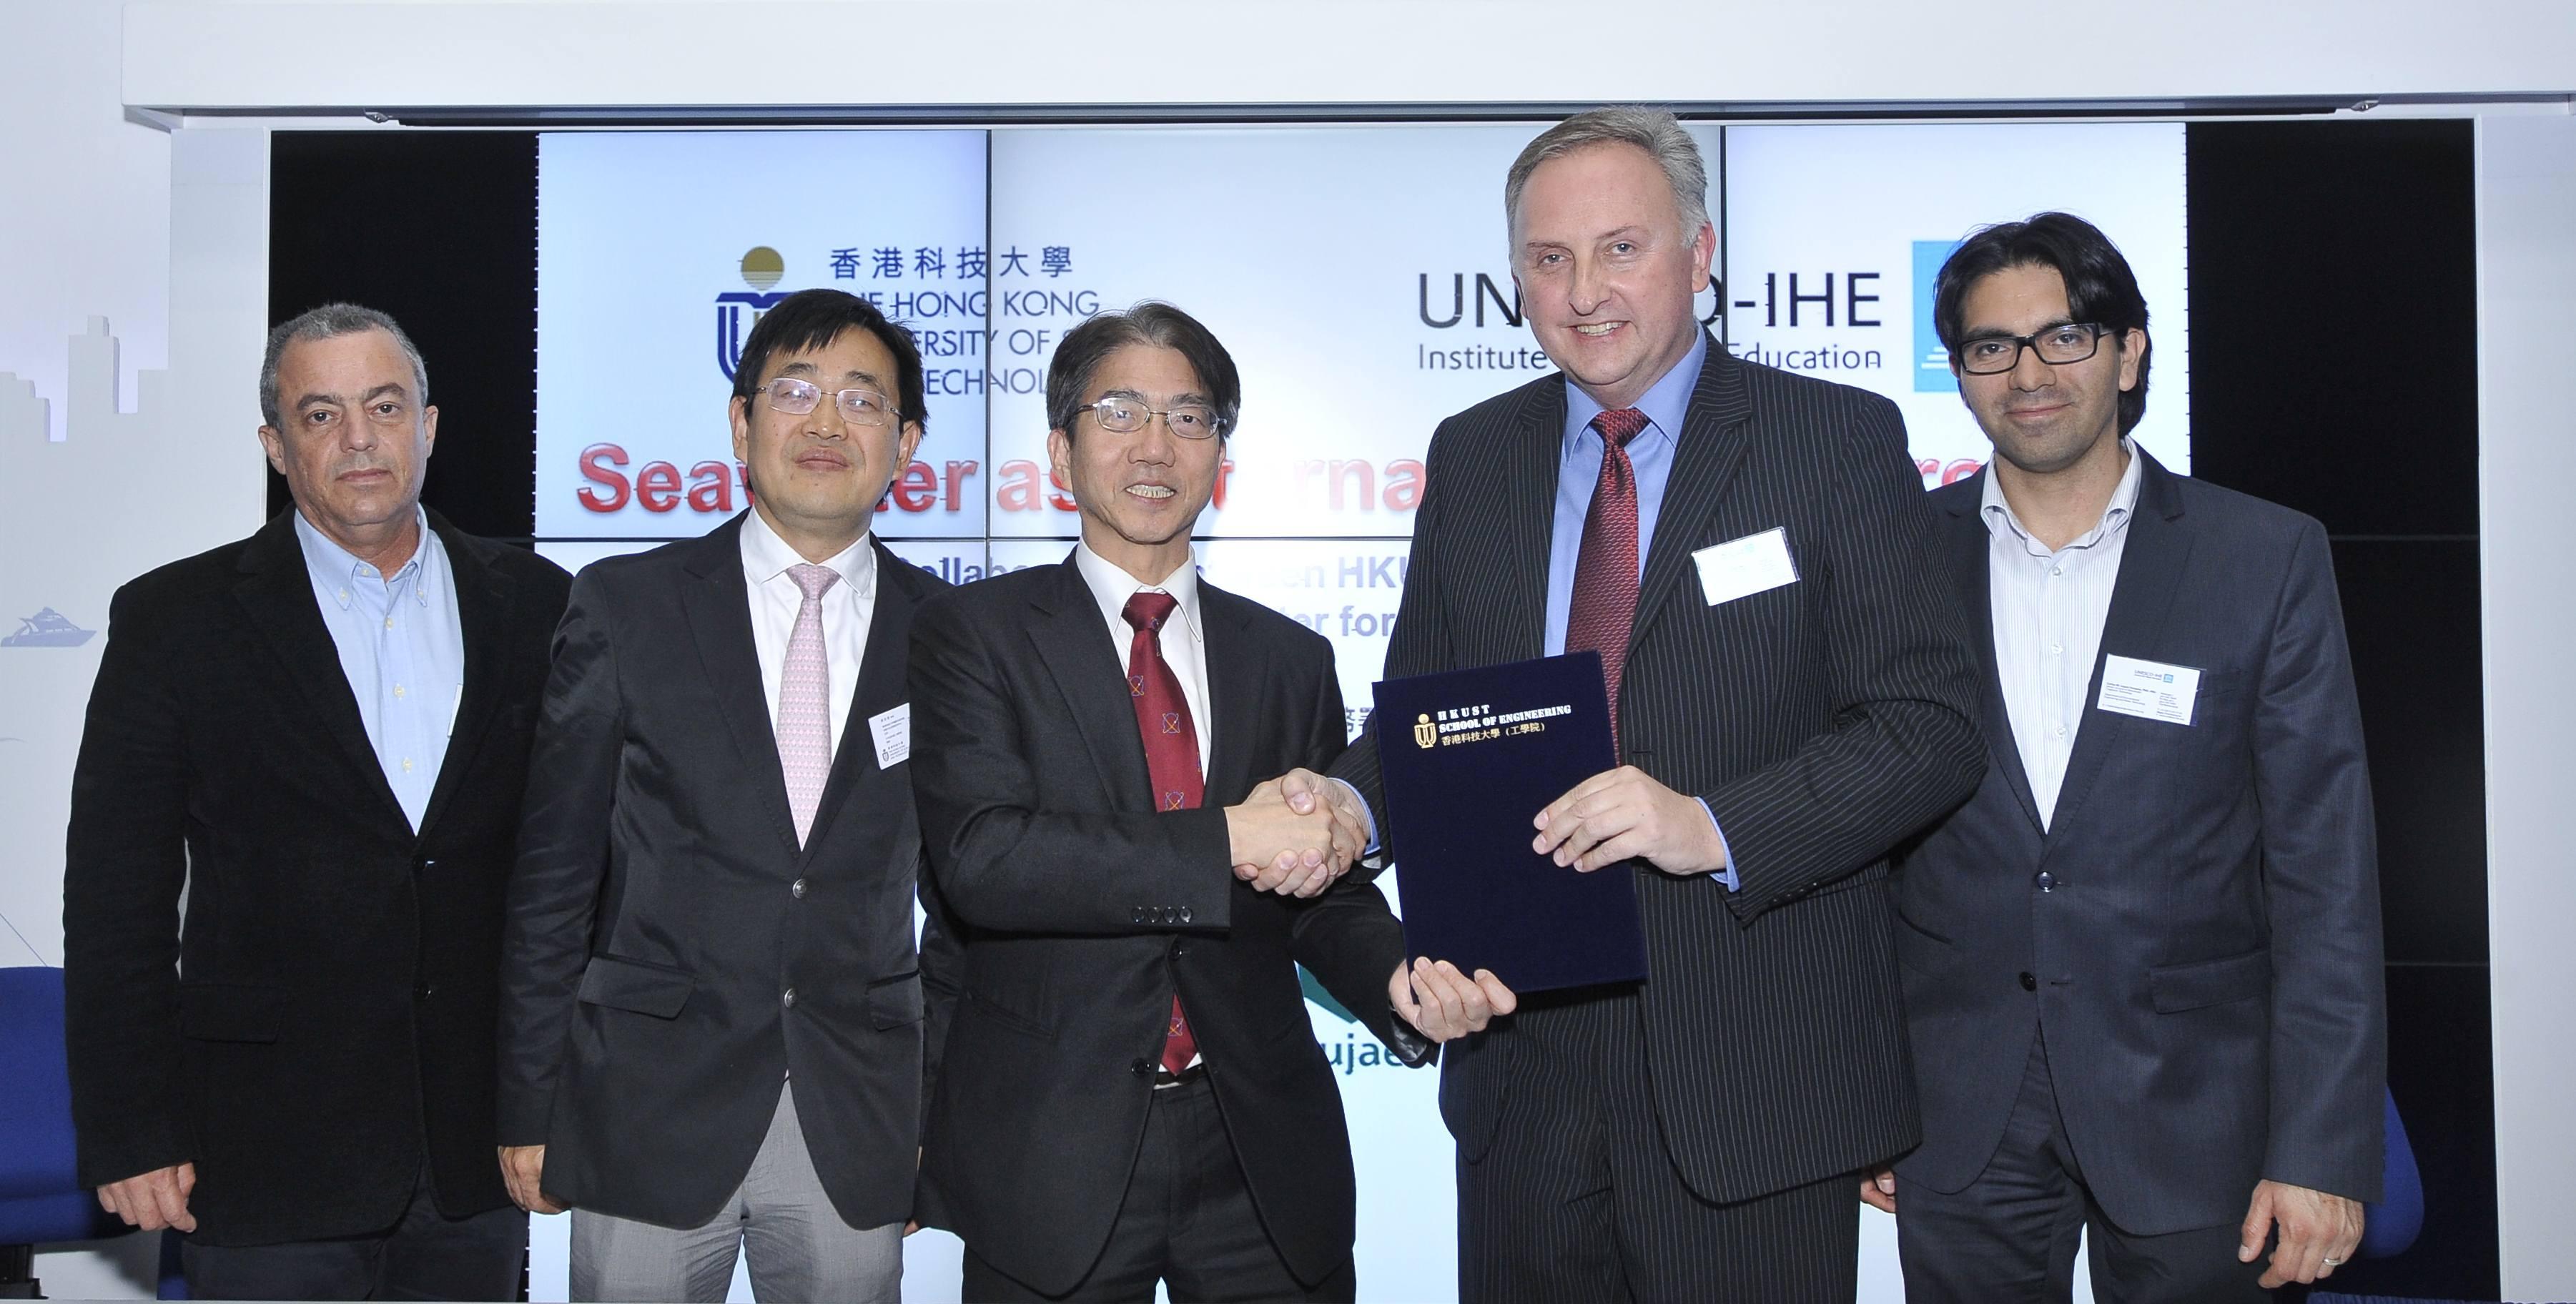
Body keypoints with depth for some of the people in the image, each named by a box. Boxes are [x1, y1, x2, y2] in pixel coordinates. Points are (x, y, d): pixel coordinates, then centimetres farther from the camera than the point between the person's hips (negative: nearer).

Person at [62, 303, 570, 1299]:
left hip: (481, 1146, 2)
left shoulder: (530, 604, 5)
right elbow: (117, 896, -2)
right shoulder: (175, 619, -1)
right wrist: (132, 1133, -6)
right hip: (272, 1154, -2)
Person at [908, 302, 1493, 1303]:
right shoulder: (973, 634, -2)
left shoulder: (1291, 658, 10)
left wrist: (1402, 984, -10)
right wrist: (1226, 841, -21)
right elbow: (979, 861, -16)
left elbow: (1324, 891, 11)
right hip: (1053, 1159, -3)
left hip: (1265, 1159, 3)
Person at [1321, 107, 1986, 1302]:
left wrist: (1712, 828, -23)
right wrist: (1352, 803, -9)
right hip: (1520, 1070, 4)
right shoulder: (1470, 457, 10)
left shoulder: (1839, 441, -4)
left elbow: (1931, 724, -9)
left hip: (1754, 1081, -3)